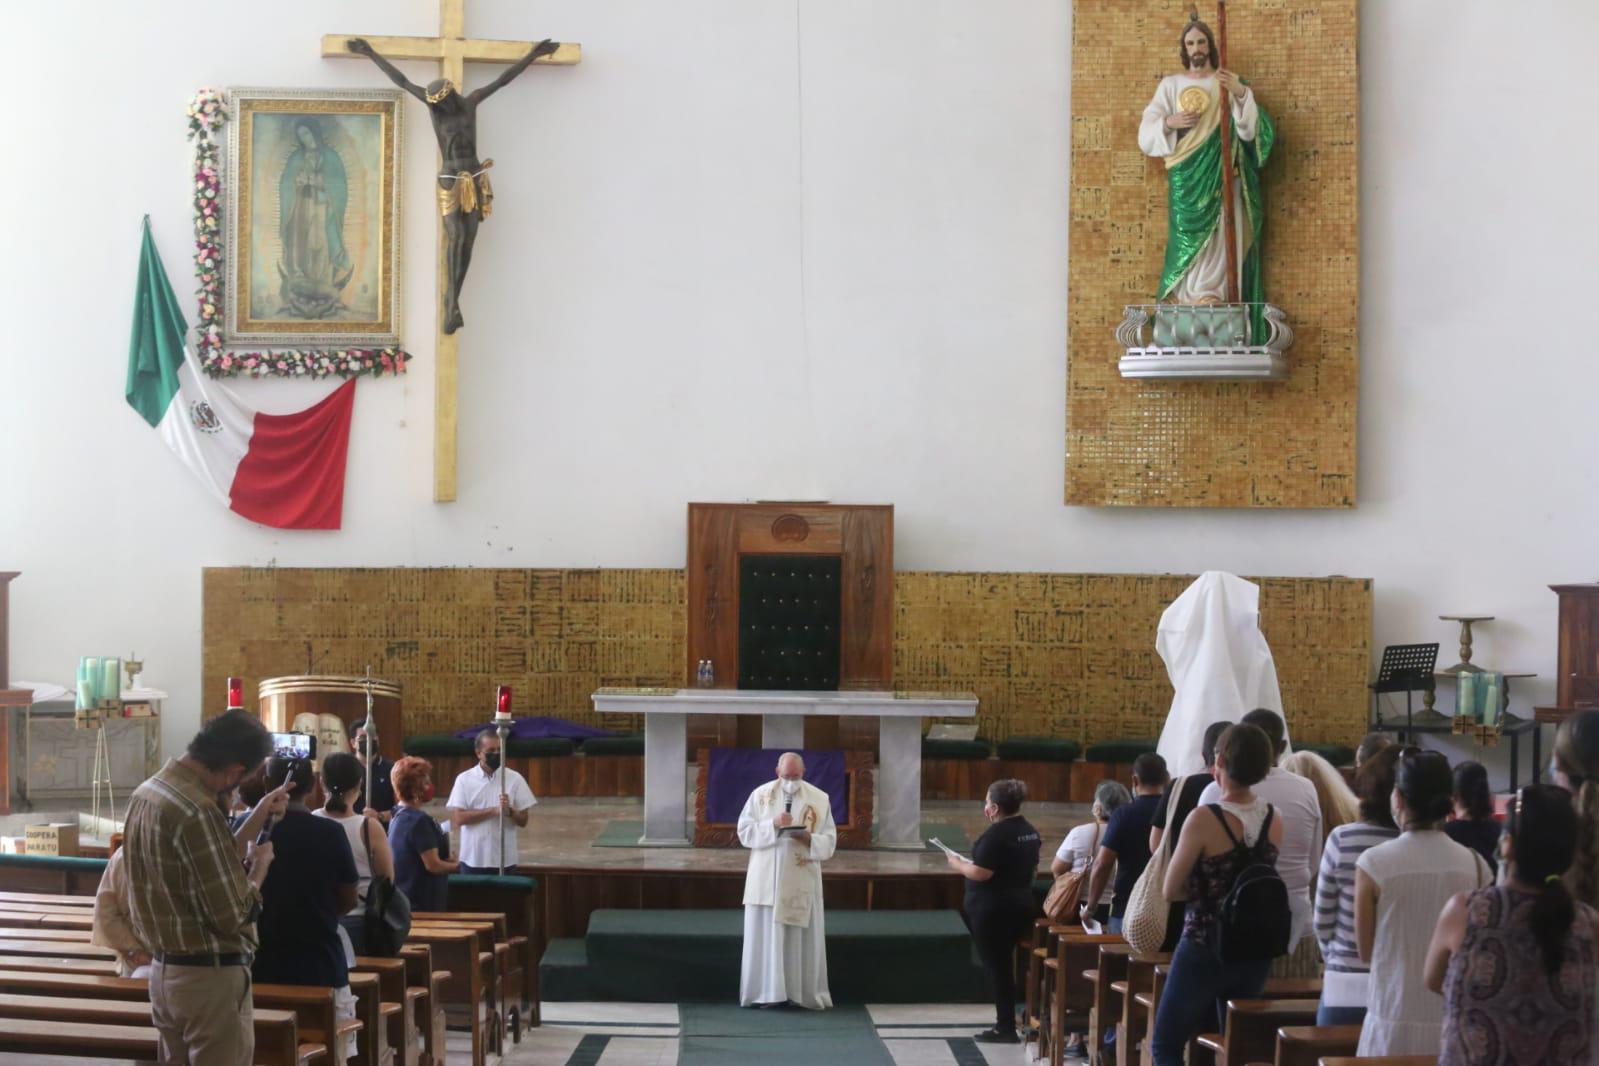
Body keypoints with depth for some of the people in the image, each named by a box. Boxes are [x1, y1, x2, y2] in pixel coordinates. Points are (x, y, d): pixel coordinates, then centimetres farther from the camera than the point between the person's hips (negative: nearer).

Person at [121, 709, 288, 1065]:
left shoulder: (146, 794, 6)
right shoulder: (197, 811, -24)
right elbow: (233, 915, -21)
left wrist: (257, 818, 14)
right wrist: (260, 863, -5)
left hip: (164, 969, 9)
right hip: (210, 977, -9)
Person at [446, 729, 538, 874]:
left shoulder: (515, 779, 1)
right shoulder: (464, 780, -1)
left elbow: (523, 820, 2)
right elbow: (458, 817, -9)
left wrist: (509, 811, -20)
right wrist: (493, 810, -16)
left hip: (505, 860, 1)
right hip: (473, 860, -1)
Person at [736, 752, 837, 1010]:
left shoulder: (820, 799, 3)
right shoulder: (760, 795, 4)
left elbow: (829, 842, 2)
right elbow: (744, 831, -2)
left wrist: (809, 839, -18)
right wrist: (773, 824, -17)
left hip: (802, 881, 0)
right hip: (766, 879, 0)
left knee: (802, 938, 1)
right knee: (765, 935, -1)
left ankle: (804, 993, 7)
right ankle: (767, 992, 3)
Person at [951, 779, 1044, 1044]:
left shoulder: (996, 834, -20)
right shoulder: (1029, 831, 9)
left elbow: (980, 873, -23)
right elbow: (1033, 870, 19)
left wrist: (958, 865, -7)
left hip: (992, 910, -9)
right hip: (1021, 905, 9)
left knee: (996, 966, -1)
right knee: (1005, 964, 16)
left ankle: (1006, 1027, 3)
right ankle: (1006, 1023, 20)